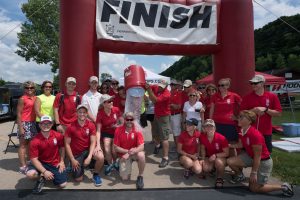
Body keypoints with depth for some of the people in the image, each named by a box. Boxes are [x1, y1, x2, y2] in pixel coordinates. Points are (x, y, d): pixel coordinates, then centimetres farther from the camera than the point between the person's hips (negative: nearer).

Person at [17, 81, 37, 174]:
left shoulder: (36, 98, 10)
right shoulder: (22, 99, -7)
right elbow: (19, 114, -10)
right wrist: (20, 128, -15)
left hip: (33, 123, 6)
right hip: (24, 123, -6)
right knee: (23, 145, 1)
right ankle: (23, 166, 6)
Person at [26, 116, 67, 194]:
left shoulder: (58, 136, -10)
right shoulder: (35, 141, -17)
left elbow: (62, 147, 8)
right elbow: (34, 159, -17)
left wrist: (61, 161, 0)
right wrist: (44, 172, -26)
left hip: (55, 164, 1)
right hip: (41, 163, -1)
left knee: (63, 184, -8)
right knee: (30, 174, -33)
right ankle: (41, 177, 3)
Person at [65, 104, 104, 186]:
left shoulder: (91, 125, -9)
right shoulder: (71, 127, -13)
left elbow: (93, 142, -10)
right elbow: (67, 144, -9)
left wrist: (89, 157, -21)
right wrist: (72, 160, -12)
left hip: (88, 150, 1)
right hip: (76, 154, -1)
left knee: (100, 157, -30)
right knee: (78, 179, -6)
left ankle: (96, 175, -1)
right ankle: (79, 166, 28)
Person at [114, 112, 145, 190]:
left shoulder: (137, 130, -13)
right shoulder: (118, 130, -12)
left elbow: (141, 147, -19)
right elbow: (116, 147, -8)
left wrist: (129, 153, -30)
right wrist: (127, 151, -20)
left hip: (135, 153, 0)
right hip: (124, 154, 1)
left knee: (141, 155, -36)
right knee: (125, 178, -10)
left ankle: (140, 176, -12)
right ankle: (121, 165, 25)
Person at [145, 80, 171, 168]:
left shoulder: (166, 94, -24)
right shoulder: (156, 87, -5)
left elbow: (155, 100, -32)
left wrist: (149, 89, -32)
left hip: (164, 116, -7)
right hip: (156, 115, 7)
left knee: (164, 137, -9)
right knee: (156, 134, 23)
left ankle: (165, 158, -5)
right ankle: (157, 145, 54)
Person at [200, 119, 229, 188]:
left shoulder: (221, 138, -24)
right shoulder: (202, 137, -13)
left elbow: (227, 153, -16)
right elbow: (202, 148, 4)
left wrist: (215, 155, -29)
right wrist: (203, 158, -8)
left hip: (221, 157, -3)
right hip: (209, 157, 3)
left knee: (218, 161, -38)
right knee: (205, 168, -25)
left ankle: (220, 178, -7)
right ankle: (212, 168, 15)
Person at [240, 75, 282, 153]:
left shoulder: (272, 96, -1)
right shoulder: (247, 97, 0)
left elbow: (278, 113, -2)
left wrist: (265, 109, -16)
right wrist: (253, 110, -15)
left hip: (266, 132, 0)